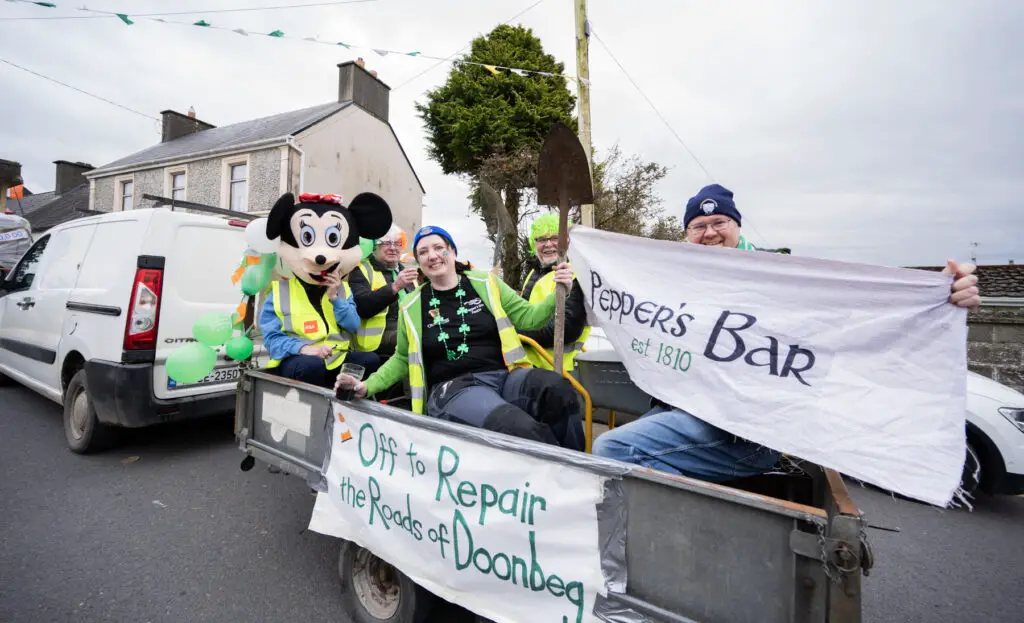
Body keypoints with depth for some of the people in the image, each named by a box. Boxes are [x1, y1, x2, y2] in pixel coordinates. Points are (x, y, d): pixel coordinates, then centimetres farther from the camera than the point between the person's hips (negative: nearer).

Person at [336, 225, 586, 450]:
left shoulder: (485, 284, 10)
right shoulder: (412, 306, 10)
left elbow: (526, 318, 12)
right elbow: (403, 359, 21)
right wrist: (367, 386, 9)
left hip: (504, 376, 2)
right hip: (453, 389, -2)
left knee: (558, 390, -32)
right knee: (524, 431, -34)